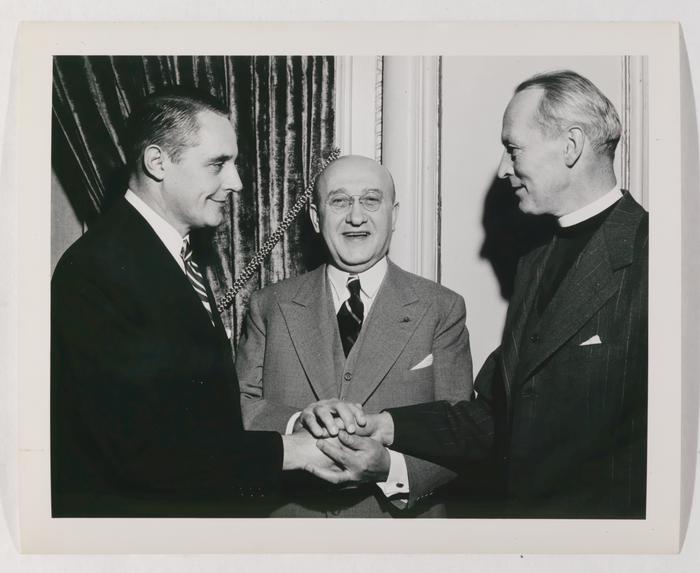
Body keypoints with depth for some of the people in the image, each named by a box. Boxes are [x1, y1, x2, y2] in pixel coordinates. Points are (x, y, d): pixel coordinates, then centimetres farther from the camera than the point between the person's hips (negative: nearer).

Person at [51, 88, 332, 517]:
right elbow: (141, 447, -26)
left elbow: (199, 409, 7)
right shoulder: (96, 269, -22)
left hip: (205, 504, 8)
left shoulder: (181, 252, 7)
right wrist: (289, 451, -22)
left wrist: (297, 425, -5)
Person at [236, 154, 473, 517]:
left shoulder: (442, 310, -6)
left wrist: (389, 466, -27)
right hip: (290, 513, 1)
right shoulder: (269, 306, -1)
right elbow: (237, 408, -7)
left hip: (399, 525, -1)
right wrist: (300, 423, -25)